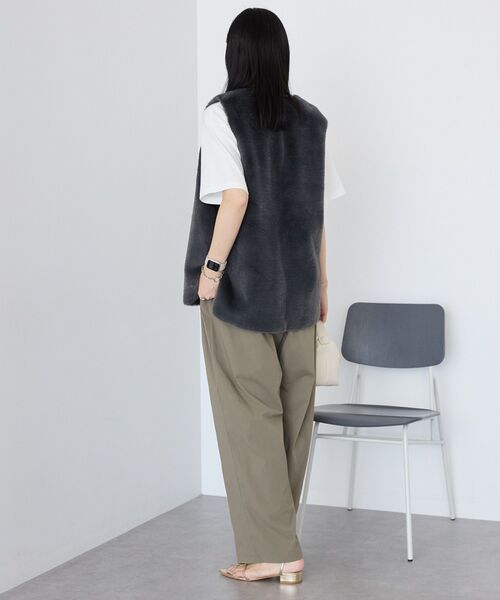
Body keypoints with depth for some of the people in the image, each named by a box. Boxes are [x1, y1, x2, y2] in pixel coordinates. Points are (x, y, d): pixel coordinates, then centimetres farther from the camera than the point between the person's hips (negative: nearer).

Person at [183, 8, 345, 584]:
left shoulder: (223, 113, -7)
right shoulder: (310, 120, 7)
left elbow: (235, 197, -17)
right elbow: (317, 210, 8)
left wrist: (211, 267, -10)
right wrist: (320, 283, 14)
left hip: (241, 287, -5)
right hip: (297, 289, 5)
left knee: (249, 416, 1)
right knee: (293, 412, 10)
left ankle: (273, 551, 4)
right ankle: (278, 538, 20)